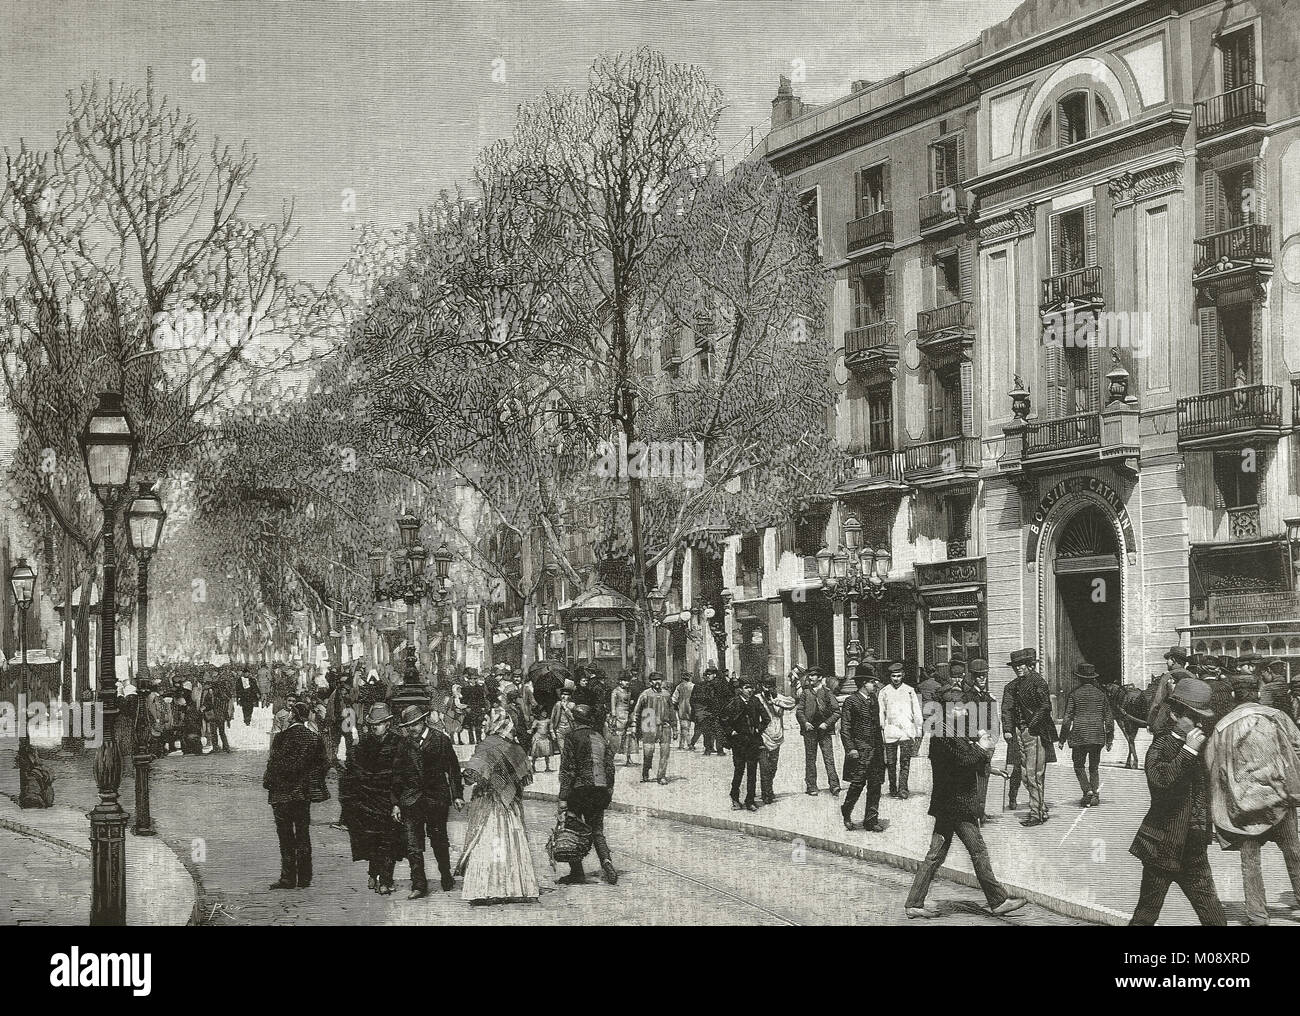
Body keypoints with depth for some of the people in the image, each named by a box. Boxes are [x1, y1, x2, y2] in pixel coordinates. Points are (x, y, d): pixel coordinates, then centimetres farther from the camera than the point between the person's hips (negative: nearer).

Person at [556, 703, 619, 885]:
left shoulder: (574, 737, -7)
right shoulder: (602, 738, 10)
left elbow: (568, 770, -11)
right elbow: (610, 768, 10)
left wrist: (563, 800, -12)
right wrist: (608, 793, 17)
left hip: (579, 789, -5)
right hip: (601, 791, 5)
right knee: (597, 831, 14)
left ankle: (577, 873, 3)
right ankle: (607, 862, -9)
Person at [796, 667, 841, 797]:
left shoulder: (827, 693, 3)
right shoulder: (806, 693, 9)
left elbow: (836, 712, 2)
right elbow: (799, 710, 9)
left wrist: (827, 723, -9)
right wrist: (804, 722, -7)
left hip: (824, 730, -2)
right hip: (810, 730, 2)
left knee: (829, 758, -8)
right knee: (810, 759, 5)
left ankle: (834, 786, -11)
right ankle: (811, 787, 10)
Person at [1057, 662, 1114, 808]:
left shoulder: (1074, 694, -3)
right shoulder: (1101, 694, 6)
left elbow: (1068, 718, -5)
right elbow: (1109, 717, 8)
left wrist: (1062, 739, 2)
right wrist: (1109, 739, 16)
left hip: (1079, 735, -3)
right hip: (1097, 735, 3)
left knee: (1079, 766, 7)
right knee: (1093, 767, 13)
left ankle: (1088, 791, -12)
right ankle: (1094, 795, 3)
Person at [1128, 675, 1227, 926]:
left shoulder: (1202, 747, 9)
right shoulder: (1161, 747, -11)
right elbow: (1158, 779, -32)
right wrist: (1188, 751, -30)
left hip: (1193, 849, 6)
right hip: (1162, 847, -6)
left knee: (1214, 917, 5)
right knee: (1146, 914, 2)